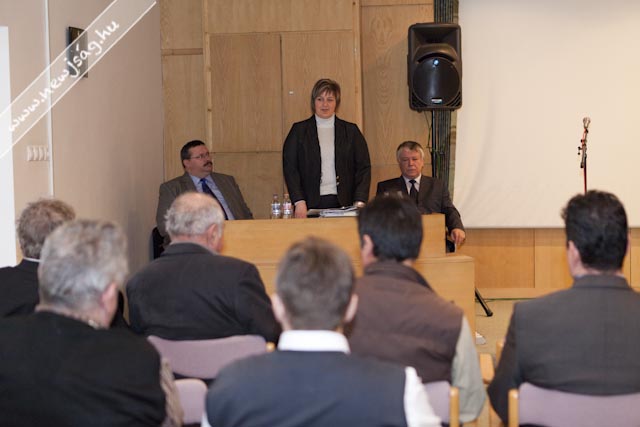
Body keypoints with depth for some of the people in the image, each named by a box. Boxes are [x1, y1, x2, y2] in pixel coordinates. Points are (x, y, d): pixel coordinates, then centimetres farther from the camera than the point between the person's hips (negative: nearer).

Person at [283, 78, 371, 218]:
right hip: (311, 205, -1)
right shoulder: (299, 130, 8)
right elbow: (290, 168, 2)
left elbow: (364, 167, 7)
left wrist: (360, 202, -5)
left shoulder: (351, 131, 11)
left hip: (343, 204, 1)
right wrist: (299, 202, -9)